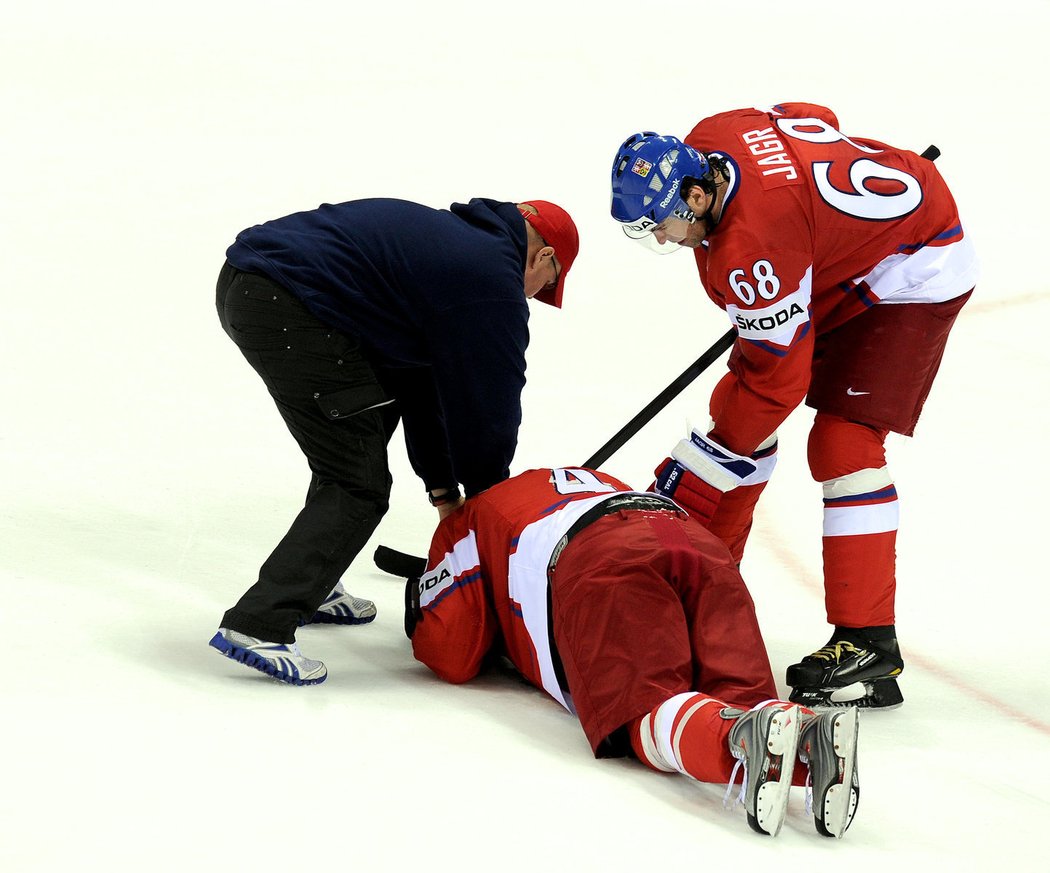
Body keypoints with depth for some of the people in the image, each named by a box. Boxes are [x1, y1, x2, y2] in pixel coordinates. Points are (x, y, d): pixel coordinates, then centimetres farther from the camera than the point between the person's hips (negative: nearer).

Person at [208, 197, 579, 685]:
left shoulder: (451, 238, 27)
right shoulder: (495, 280, -2)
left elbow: (420, 378, 31)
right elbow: (488, 405, 4)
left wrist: (443, 488, 32)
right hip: (290, 312, -10)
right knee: (360, 486, -2)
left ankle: (309, 589, 33)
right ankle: (258, 625, -9)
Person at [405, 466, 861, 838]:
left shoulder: (466, 522, 33)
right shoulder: (601, 480, 49)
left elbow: (452, 658, 25)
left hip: (601, 567, -5)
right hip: (704, 548, 5)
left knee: (644, 710, -18)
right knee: (737, 700, -6)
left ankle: (746, 738, -51)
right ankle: (813, 736, -41)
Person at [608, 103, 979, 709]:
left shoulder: (752, 248, -37)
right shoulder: (706, 140, -13)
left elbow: (778, 378, -29)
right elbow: (813, 118, 7)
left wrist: (695, 470, -19)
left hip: (914, 272, -11)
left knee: (843, 441, -21)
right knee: (736, 404, 9)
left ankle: (868, 647, -20)